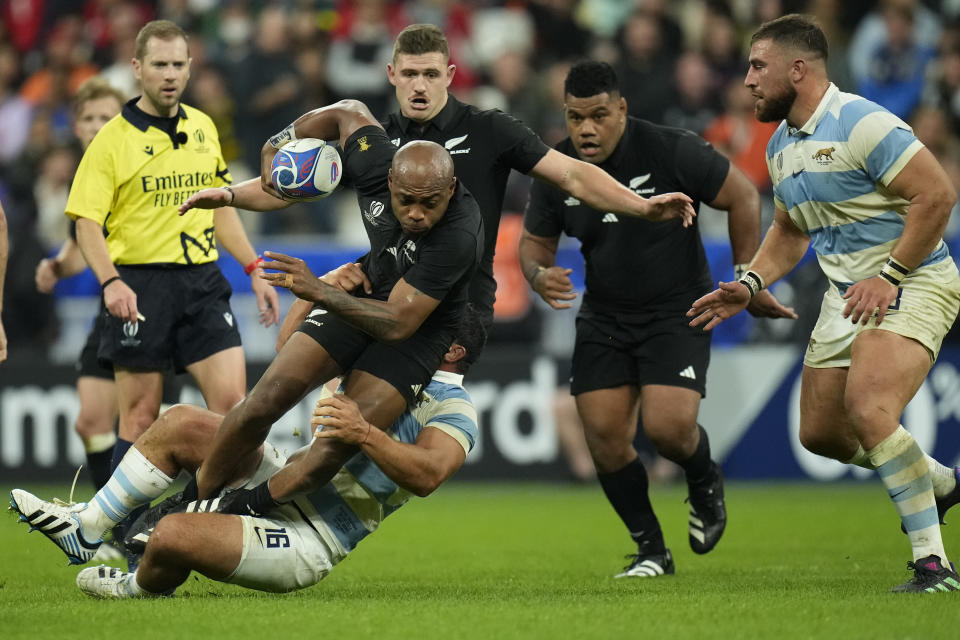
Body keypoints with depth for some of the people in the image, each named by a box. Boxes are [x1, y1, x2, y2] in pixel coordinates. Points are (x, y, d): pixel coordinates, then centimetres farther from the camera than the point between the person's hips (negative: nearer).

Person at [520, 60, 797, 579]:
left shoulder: (671, 151, -19)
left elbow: (742, 196, -8)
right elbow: (535, 240, 8)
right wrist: (539, 275, -16)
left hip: (677, 312, -4)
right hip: (603, 317, 4)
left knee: (668, 427, -19)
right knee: (603, 436, -5)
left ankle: (705, 483, 18)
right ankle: (651, 551, 14)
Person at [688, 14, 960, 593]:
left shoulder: (863, 123, -18)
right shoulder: (781, 146, 11)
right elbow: (790, 230, 25)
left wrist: (889, 277, -21)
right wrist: (749, 285, 10)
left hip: (912, 283, -9)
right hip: (848, 294, 9)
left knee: (867, 407, -29)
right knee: (820, 431, 10)